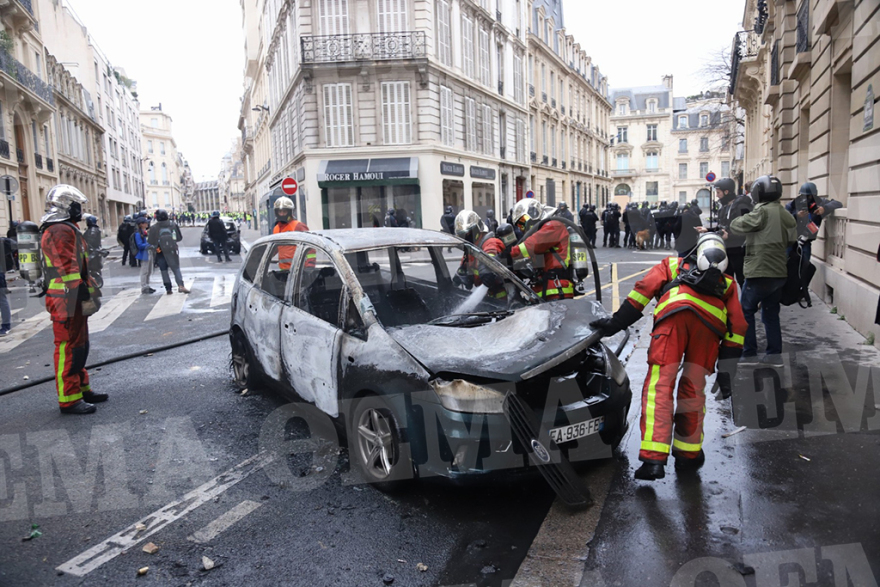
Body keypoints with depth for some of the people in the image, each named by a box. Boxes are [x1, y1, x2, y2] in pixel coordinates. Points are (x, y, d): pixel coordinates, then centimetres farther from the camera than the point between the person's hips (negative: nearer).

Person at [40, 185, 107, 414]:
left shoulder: (66, 230, 21)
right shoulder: (61, 231, -14)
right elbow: (68, 269, -22)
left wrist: (87, 293, 27)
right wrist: (83, 295, -24)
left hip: (74, 300, 11)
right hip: (68, 301, -11)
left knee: (79, 346, 17)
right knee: (69, 348, -6)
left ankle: (82, 389, 27)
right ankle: (69, 399, 0)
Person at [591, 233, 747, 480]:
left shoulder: (672, 264, 36)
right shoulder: (727, 283, 39)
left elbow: (644, 288, 18)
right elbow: (737, 325, 27)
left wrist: (616, 323, 13)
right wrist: (727, 370, 24)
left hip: (674, 312, -2)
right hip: (712, 321, 3)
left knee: (659, 386, -8)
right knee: (693, 389, 16)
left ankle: (653, 459, -19)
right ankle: (688, 453, 23)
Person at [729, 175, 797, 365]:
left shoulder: (762, 212, -14)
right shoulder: (786, 215, 9)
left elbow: (735, 226, -7)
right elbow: (791, 241, 16)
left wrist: (743, 218, 10)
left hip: (760, 272, -7)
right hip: (779, 273, 7)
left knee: (746, 311, 4)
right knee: (771, 313, 14)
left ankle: (749, 353, 5)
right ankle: (775, 354, 16)